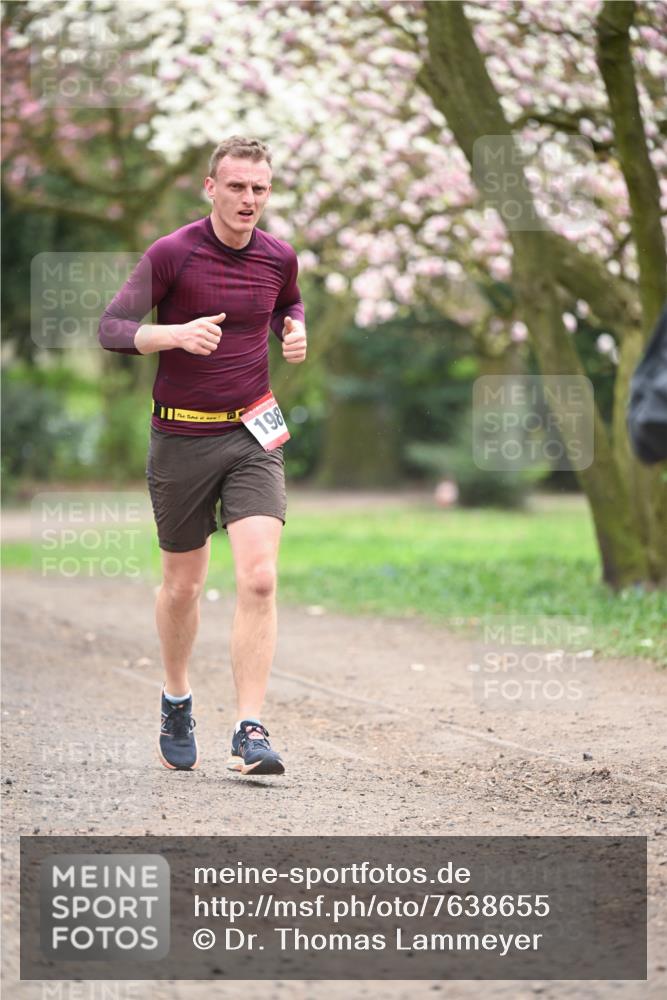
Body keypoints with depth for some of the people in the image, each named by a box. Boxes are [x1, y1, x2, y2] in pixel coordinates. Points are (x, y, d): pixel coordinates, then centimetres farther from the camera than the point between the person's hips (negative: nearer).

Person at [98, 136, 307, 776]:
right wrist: (174, 334, -27)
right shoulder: (171, 254, -10)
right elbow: (112, 327, -10)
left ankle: (250, 732, -13)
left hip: (253, 434, 2)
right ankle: (176, 701, 37)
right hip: (181, 439, -2)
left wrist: (296, 331, 2)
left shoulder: (278, 257, 2)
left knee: (258, 578, -15)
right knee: (182, 585, 11)